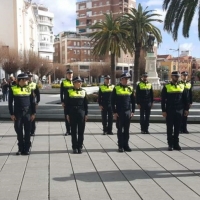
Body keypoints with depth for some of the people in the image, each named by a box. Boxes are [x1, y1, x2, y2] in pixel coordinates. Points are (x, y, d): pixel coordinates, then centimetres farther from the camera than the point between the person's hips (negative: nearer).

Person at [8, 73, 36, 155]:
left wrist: (33, 113, 2)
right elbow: (10, 103, 1)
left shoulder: (29, 89, 2)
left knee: (27, 132, 3)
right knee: (19, 131, 4)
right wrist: (12, 114, -4)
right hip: (17, 114, -1)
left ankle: (26, 149, 12)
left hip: (27, 113, 1)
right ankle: (21, 148, 16)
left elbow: (32, 102, 6)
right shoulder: (13, 89, -2)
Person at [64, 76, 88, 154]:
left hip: (81, 113, 1)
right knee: (73, 131, 4)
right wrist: (67, 114, -2)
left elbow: (86, 104, 8)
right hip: (72, 113, -1)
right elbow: (66, 104, 2)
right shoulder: (69, 92, 1)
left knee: (81, 131, 3)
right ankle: (74, 147, 13)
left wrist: (86, 114, 4)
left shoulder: (83, 92, 6)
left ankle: (80, 147, 13)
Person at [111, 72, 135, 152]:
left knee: (127, 130, 8)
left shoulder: (130, 89, 7)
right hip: (119, 113, -3)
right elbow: (112, 101, -3)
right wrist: (114, 112, -7)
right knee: (120, 130, 3)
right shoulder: (116, 88, -3)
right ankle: (120, 146, 9)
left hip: (128, 112, 3)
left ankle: (126, 145, 16)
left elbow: (133, 101, 11)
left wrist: (132, 111, 5)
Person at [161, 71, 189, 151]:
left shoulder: (182, 86, 6)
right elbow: (163, 100, -3)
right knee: (169, 128, 4)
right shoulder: (166, 87, -3)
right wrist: (163, 111, -8)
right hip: (169, 111, -2)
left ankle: (176, 144, 17)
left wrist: (186, 109, 6)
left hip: (179, 111, 3)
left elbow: (185, 99, 10)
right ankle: (170, 145, 12)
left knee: (177, 128, 8)